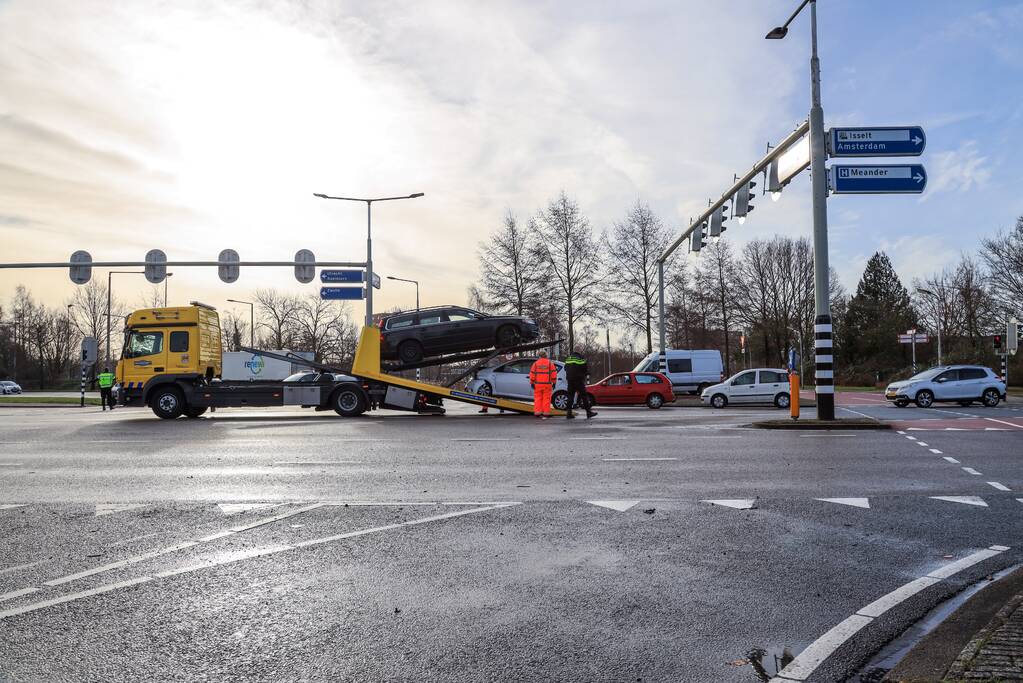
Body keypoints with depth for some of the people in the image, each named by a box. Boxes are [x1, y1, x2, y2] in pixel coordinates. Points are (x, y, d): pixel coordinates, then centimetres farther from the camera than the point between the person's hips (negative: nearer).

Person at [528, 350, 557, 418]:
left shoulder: (536, 363, 3)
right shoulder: (550, 363, 2)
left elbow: (532, 374, 2)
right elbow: (554, 373, -1)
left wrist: (532, 383, 8)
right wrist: (553, 382, 6)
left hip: (538, 384, 1)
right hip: (547, 384, -1)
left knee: (538, 398, 7)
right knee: (546, 399, 2)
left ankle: (537, 412, 3)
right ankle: (546, 413, 0)